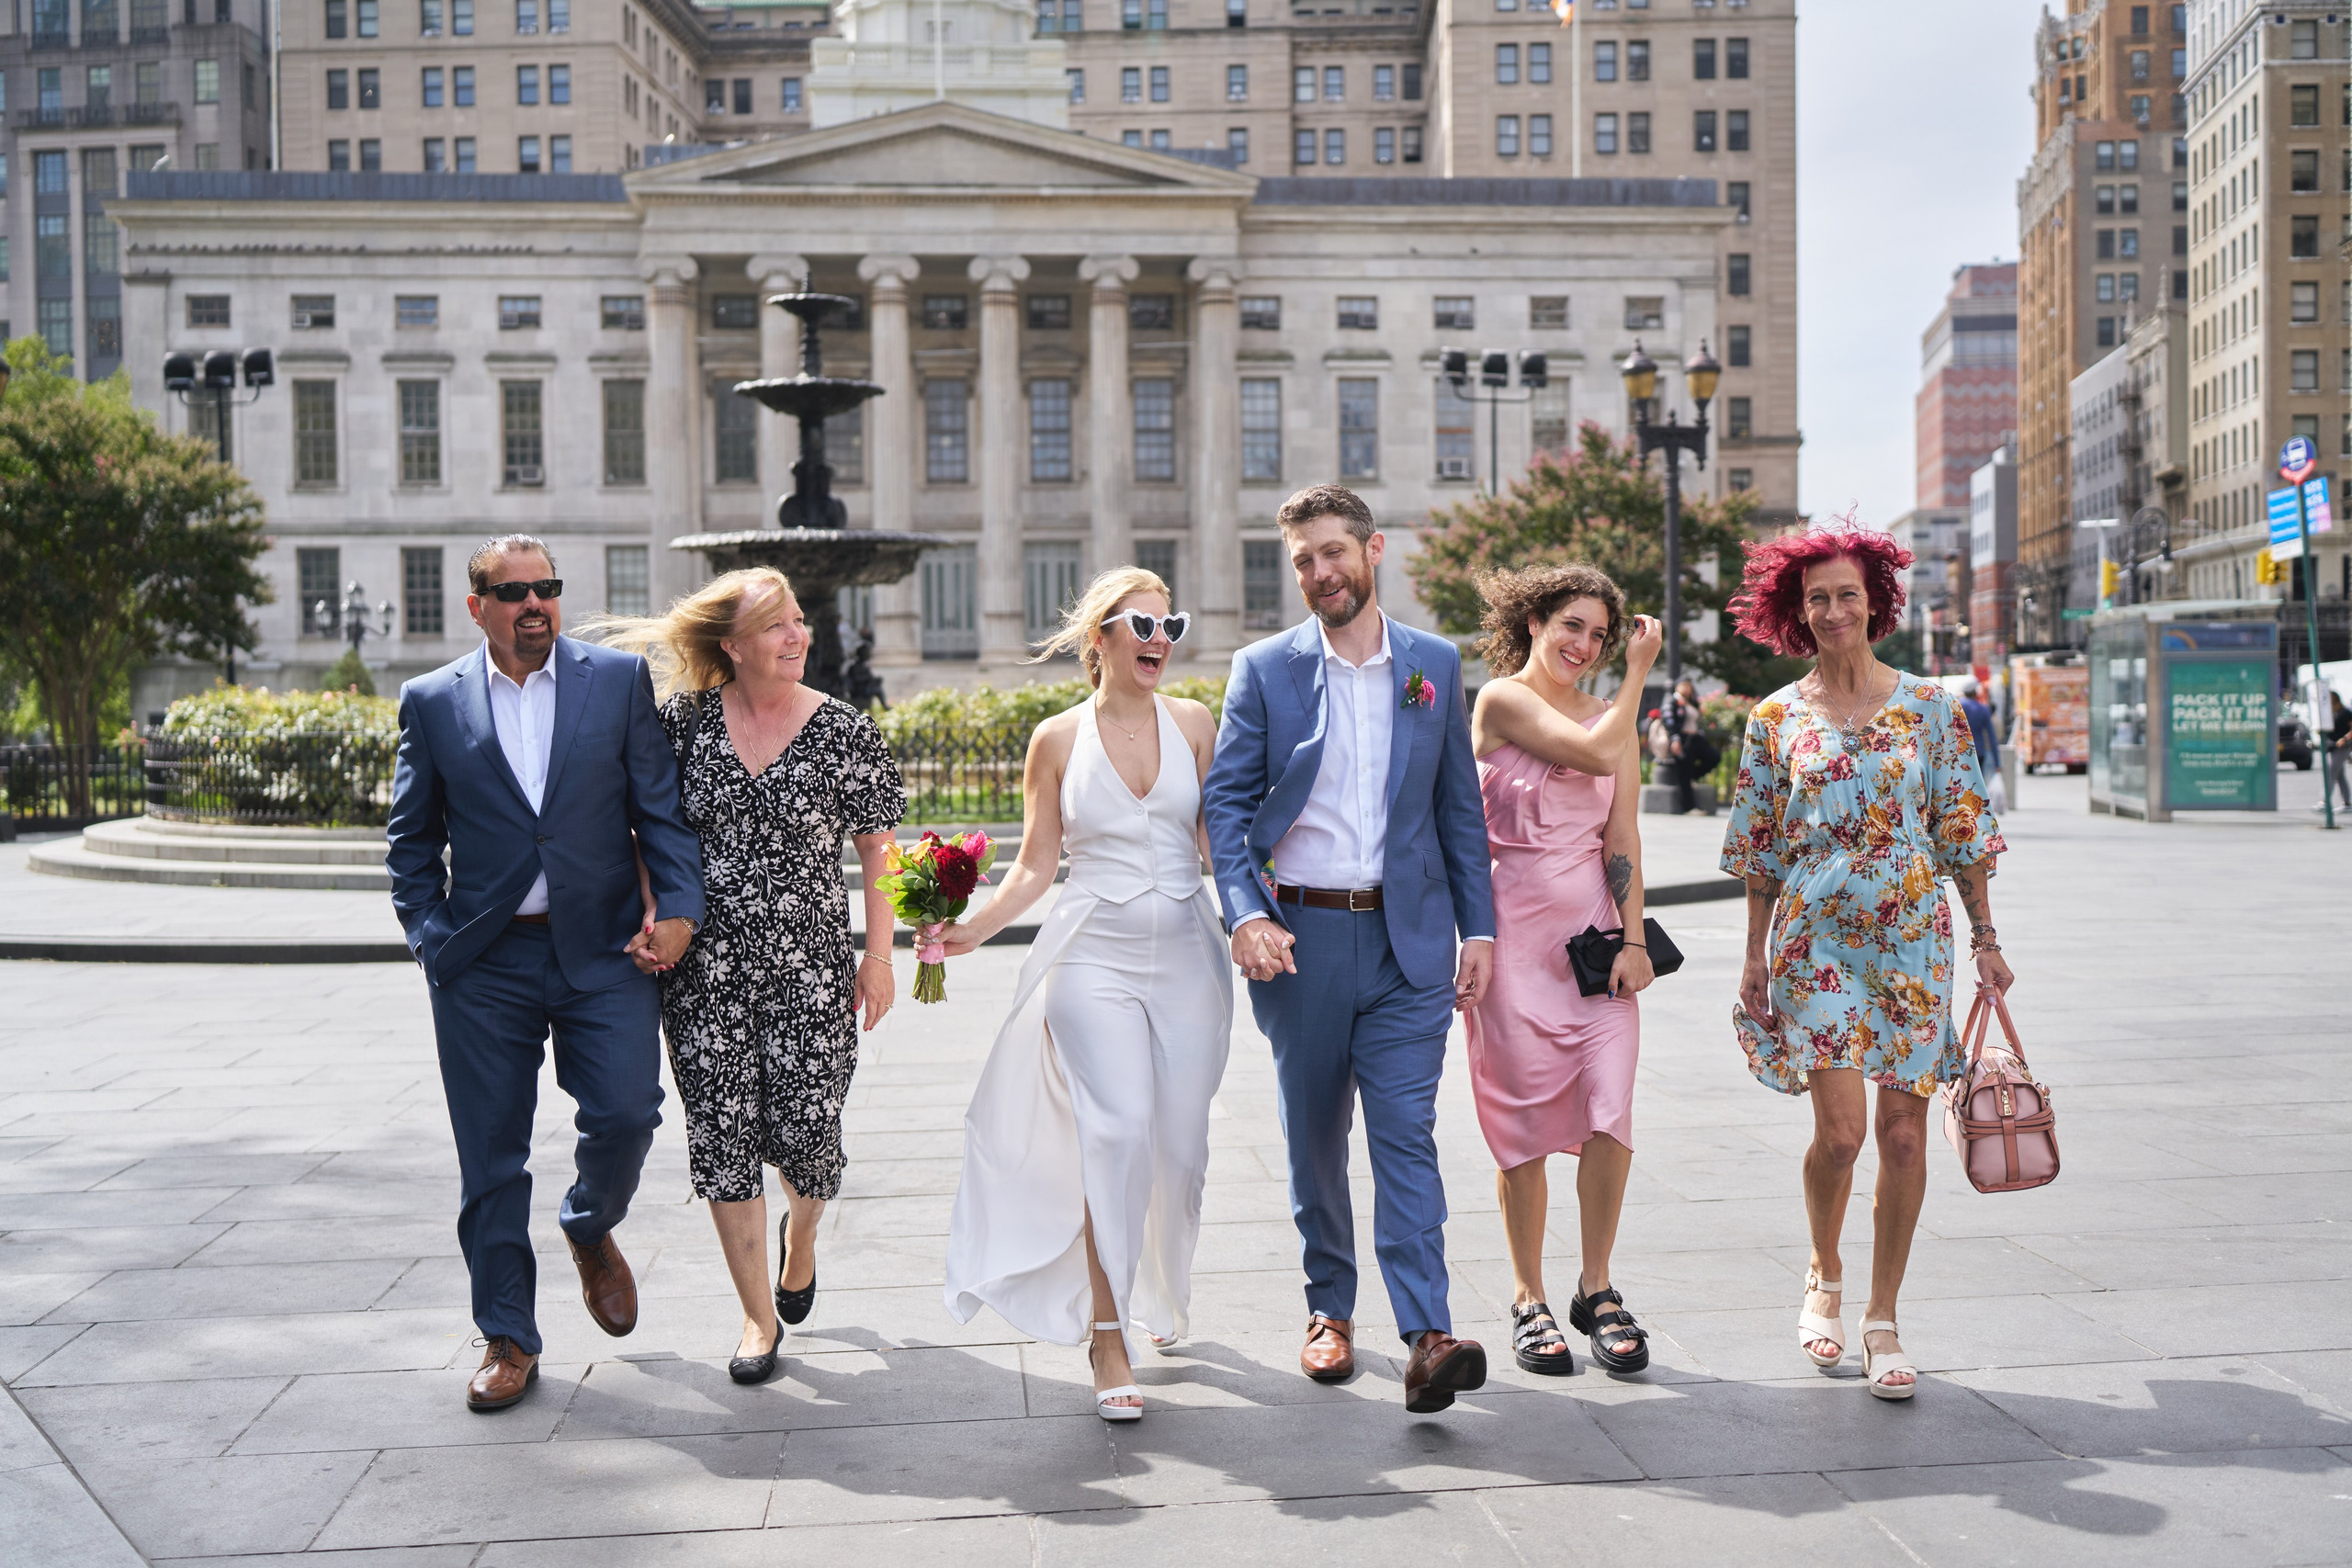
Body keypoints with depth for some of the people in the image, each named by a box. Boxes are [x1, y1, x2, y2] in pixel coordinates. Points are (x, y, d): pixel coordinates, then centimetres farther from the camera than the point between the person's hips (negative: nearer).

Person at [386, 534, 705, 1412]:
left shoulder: (620, 679, 4)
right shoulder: (433, 702, 6)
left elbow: (662, 806, 3)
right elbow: (411, 840, 11)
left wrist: (676, 907, -8)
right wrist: (431, 938, -1)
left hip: (603, 951, -1)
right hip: (484, 966, 1)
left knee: (626, 1115, -11)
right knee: (491, 1159, 5)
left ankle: (591, 1230, 25)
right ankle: (507, 1340, 21)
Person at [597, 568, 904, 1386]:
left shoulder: (844, 730, -3)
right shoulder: (685, 719, 0)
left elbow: (877, 848, 2)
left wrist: (878, 954, -1)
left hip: (809, 974, -1)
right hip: (705, 972, 1)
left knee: (803, 1133, 0)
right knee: (721, 1136, 3)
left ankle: (800, 1233, 37)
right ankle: (760, 1315, 18)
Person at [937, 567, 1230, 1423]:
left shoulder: (1193, 724, 7)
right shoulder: (1057, 740, 2)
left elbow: (1223, 840, 9)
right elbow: (1035, 864, 4)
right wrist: (974, 927, -10)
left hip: (1186, 955, 2)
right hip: (1094, 956, -2)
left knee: (1180, 1141, 5)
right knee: (1119, 1129, -17)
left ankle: (1163, 1289, 34)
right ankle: (1105, 1330, -7)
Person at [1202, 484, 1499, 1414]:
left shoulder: (1434, 665, 6)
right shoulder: (1263, 669, 1)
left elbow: (1459, 807, 10)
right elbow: (1227, 802, 0)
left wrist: (1479, 927, 5)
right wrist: (1245, 915, -15)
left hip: (1408, 937, 0)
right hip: (1299, 937, 0)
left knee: (1406, 1134, -8)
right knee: (1314, 1138, 11)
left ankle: (1427, 1336, -10)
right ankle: (1329, 1310, 26)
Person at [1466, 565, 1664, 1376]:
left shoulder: (1612, 713, 14)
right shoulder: (1502, 699, -3)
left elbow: (1623, 837, 9)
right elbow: (1597, 754, -15)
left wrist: (1632, 939, -1)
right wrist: (1640, 670, -1)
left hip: (1595, 931, 4)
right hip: (1518, 932, -4)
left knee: (1610, 1114, -4)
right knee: (1527, 1122, 0)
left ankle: (1597, 1291, 12)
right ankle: (1528, 1300, 14)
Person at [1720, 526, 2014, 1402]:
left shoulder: (1929, 707, 4)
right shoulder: (1777, 717, 5)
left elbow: (1963, 830, 7)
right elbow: (1759, 850, 7)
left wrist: (1985, 937, 4)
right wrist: (1754, 957, 5)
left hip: (1913, 935, 1)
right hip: (1815, 935, -1)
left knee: (1904, 1131, 0)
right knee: (1840, 1128, -8)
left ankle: (1882, 1324, 14)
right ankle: (1826, 1279, 21)